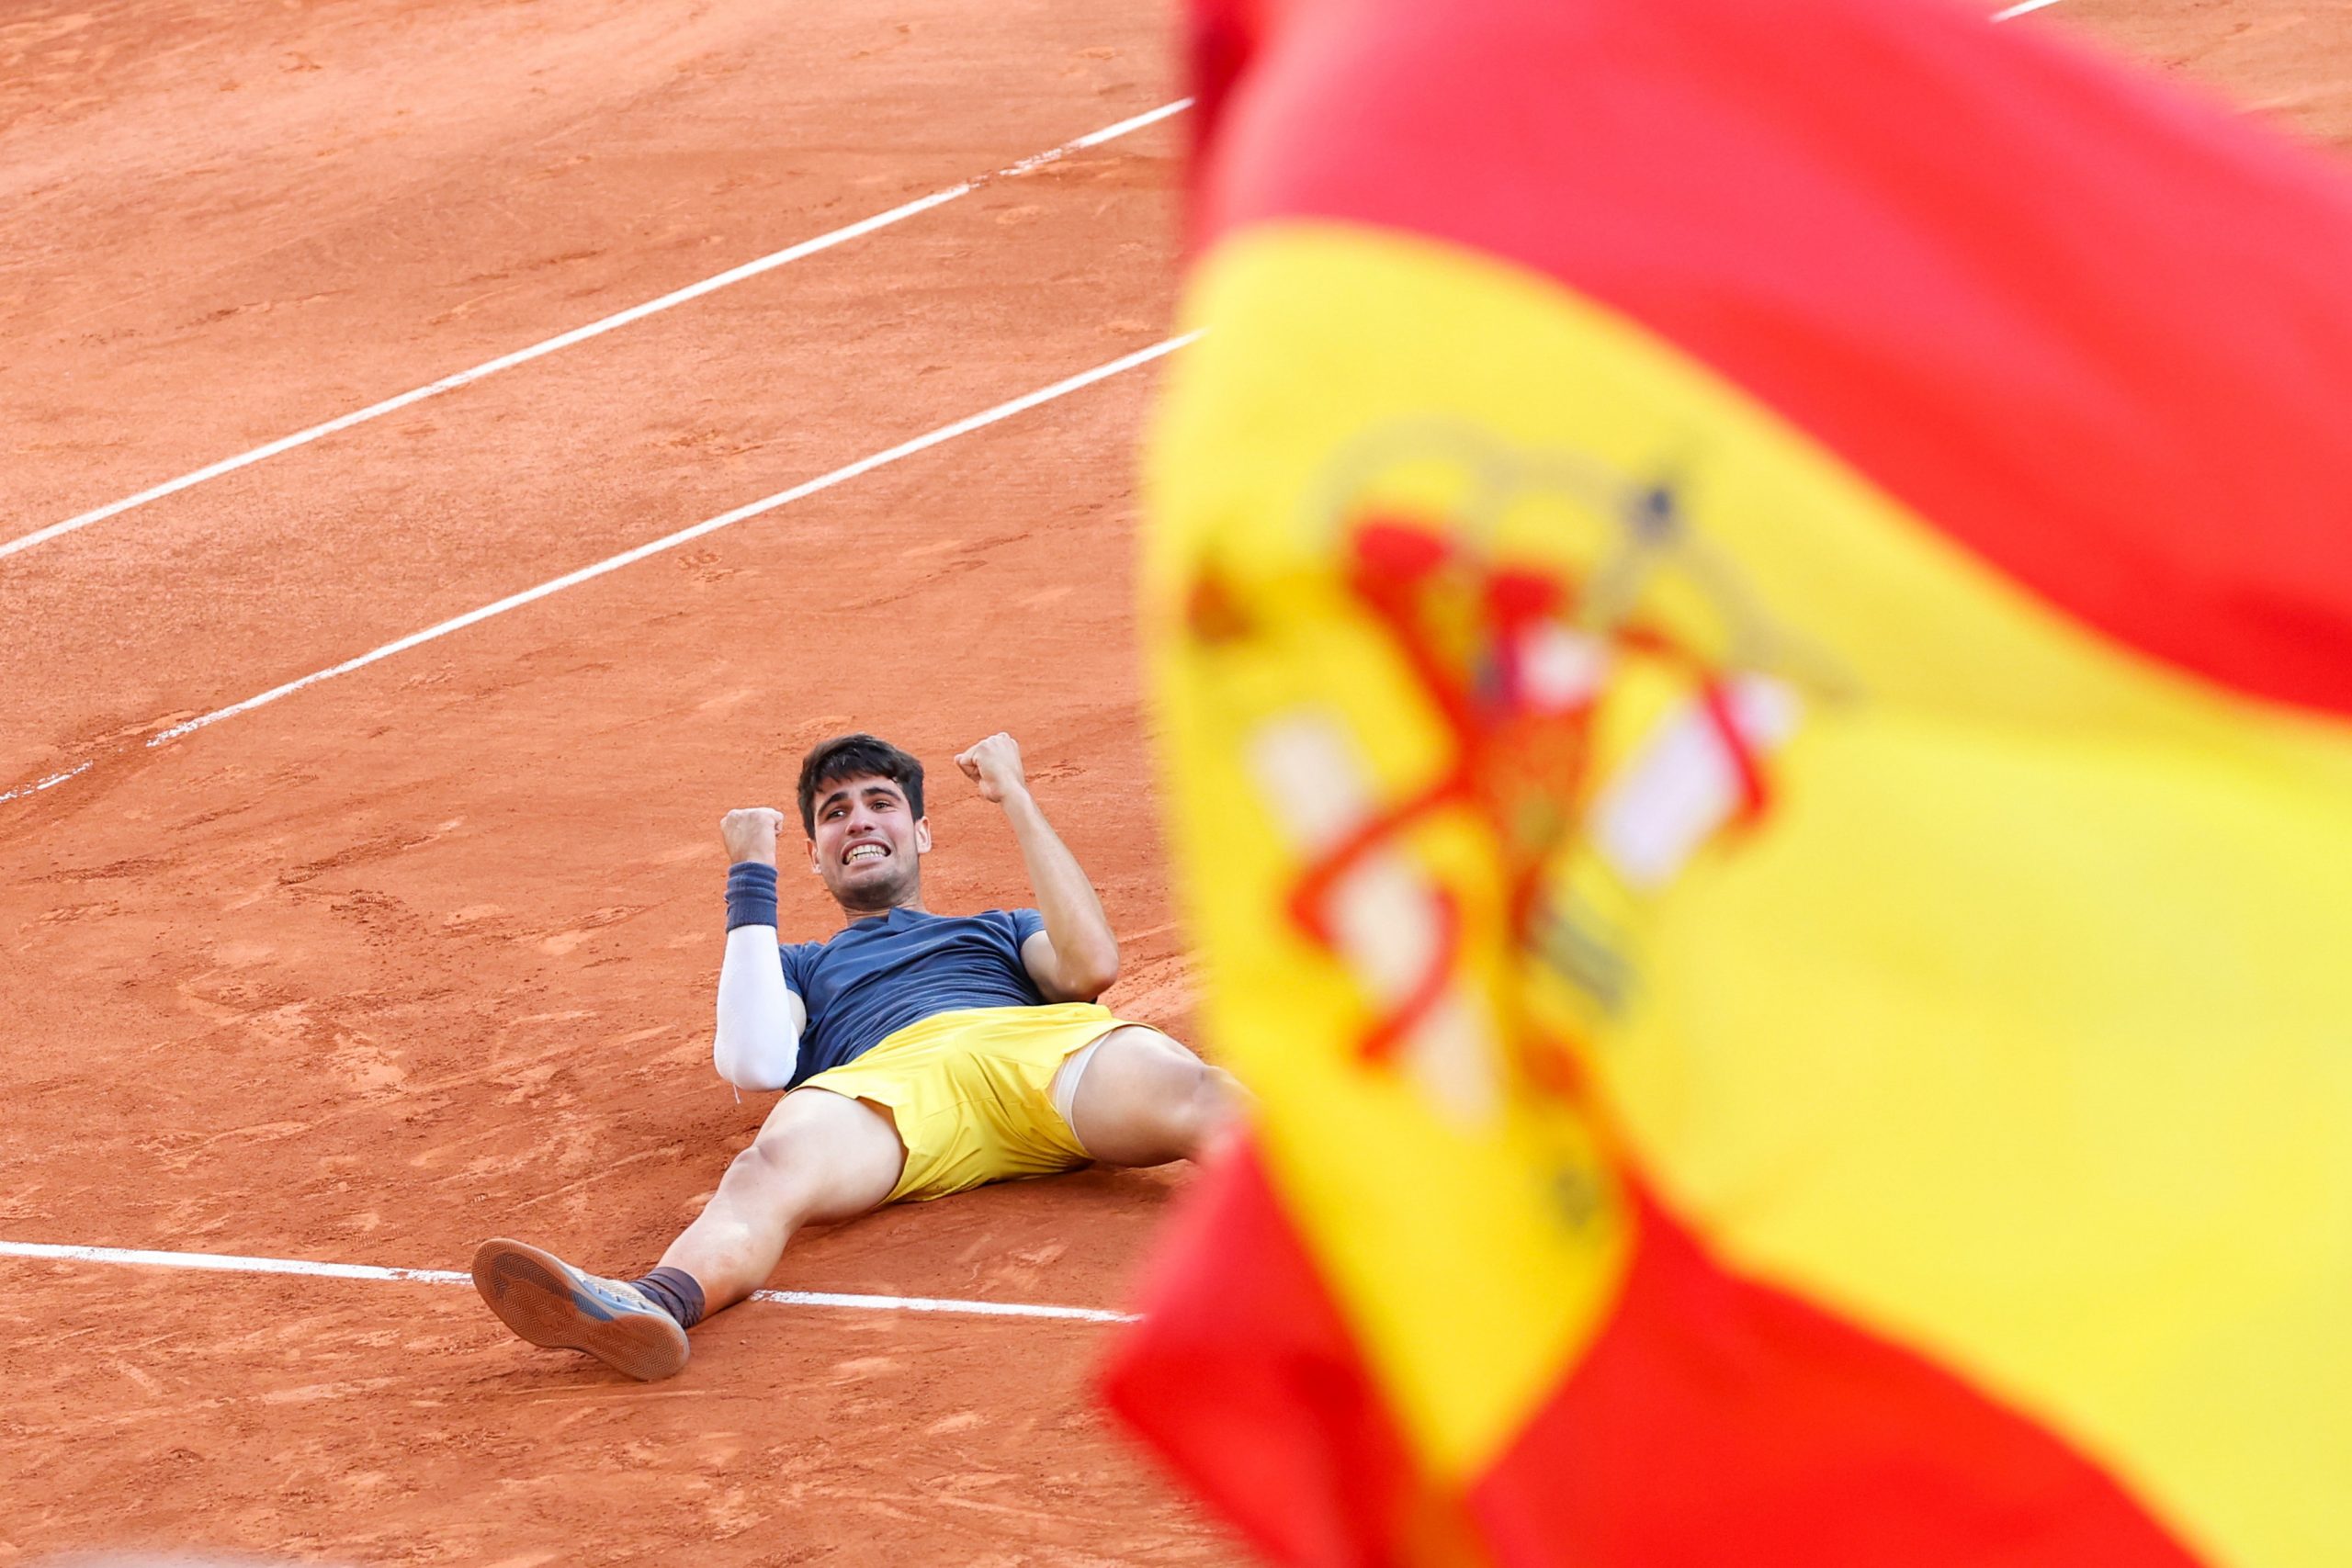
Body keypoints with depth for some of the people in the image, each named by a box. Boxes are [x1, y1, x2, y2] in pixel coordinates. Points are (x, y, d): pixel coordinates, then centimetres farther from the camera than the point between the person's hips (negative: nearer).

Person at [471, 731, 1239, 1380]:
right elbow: (757, 1064, 15)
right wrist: (752, 879, 23)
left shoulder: (998, 932, 42)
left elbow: (1089, 967, 16)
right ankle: (651, 1305, -71)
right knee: (773, 1167, -40)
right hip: (889, 1077, -1)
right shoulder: (801, 968, 41)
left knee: (1187, 1096, -37)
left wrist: (1016, 798, 23)